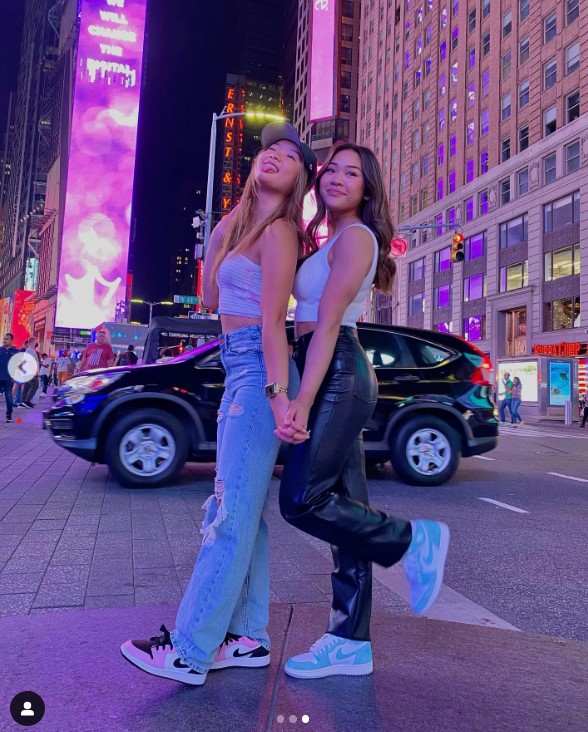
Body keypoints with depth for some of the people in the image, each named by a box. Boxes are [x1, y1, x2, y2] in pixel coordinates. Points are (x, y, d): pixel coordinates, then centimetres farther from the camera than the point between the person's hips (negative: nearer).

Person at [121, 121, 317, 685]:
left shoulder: (277, 232, -6)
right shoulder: (239, 227, 20)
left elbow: (273, 322, -16)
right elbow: (211, 296, 18)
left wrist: (279, 394, -23)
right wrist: (218, 236, 15)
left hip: (258, 371, -10)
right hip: (240, 371, 10)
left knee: (233, 509, -7)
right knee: (242, 510, 9)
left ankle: (189, 650, 1)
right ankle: (247, 637, 19)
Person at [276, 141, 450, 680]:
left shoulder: (355, 236, -5)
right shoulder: (333, 241, 23)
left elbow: (328, 325, -16)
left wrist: (302, 402, -21)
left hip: (338, 374, -9)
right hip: (338, 378, 9)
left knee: (302, 501, -11)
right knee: (345, 508, 7)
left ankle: (414, 540, 6)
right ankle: (351, 645, 16)